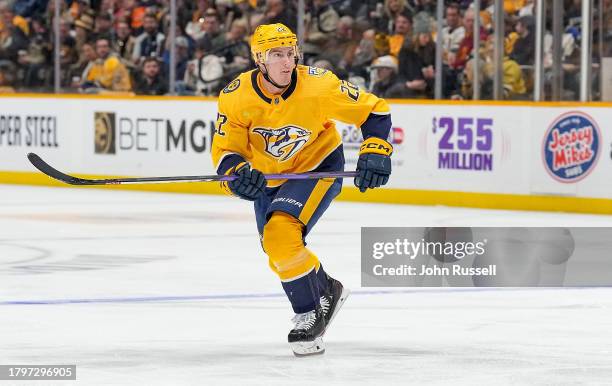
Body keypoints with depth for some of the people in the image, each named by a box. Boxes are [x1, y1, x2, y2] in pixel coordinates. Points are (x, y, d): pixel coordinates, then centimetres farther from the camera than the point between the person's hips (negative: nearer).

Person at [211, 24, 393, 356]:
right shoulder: (235, 97, -22)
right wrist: (237, 174, -39)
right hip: (269, 175, 5)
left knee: (280, 234, -27)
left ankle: (309, 314, -12)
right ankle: (326, 290, 42)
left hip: (319, 166, -5)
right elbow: (225, 150, -17)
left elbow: (374, 110, -16)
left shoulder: (319, 86, -28)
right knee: (275, 249, 15)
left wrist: (375, 153, -27)